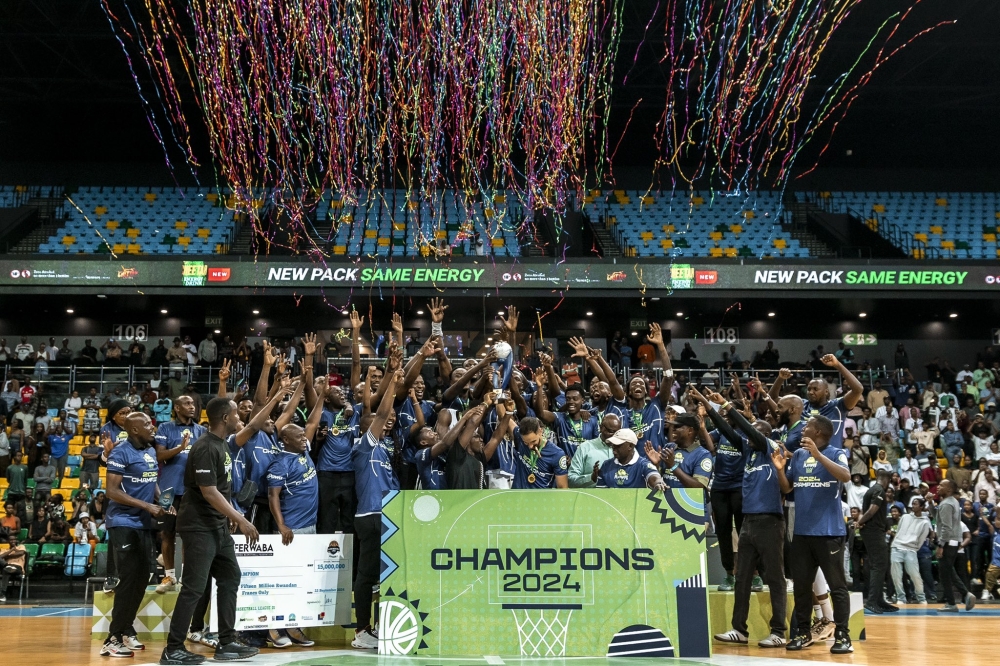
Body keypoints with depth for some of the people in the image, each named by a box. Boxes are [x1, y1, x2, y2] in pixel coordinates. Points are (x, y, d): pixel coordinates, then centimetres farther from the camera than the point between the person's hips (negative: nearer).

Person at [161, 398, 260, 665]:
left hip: (219, 526, 10)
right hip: (199, 527, -10)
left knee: (230, 578, 12)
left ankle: (227, 643, 18)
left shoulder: (222, 444, 9)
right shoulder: (205, 448, -20)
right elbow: (209, 493, -23)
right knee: (194, 587, -6)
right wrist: (241, 520, -21)